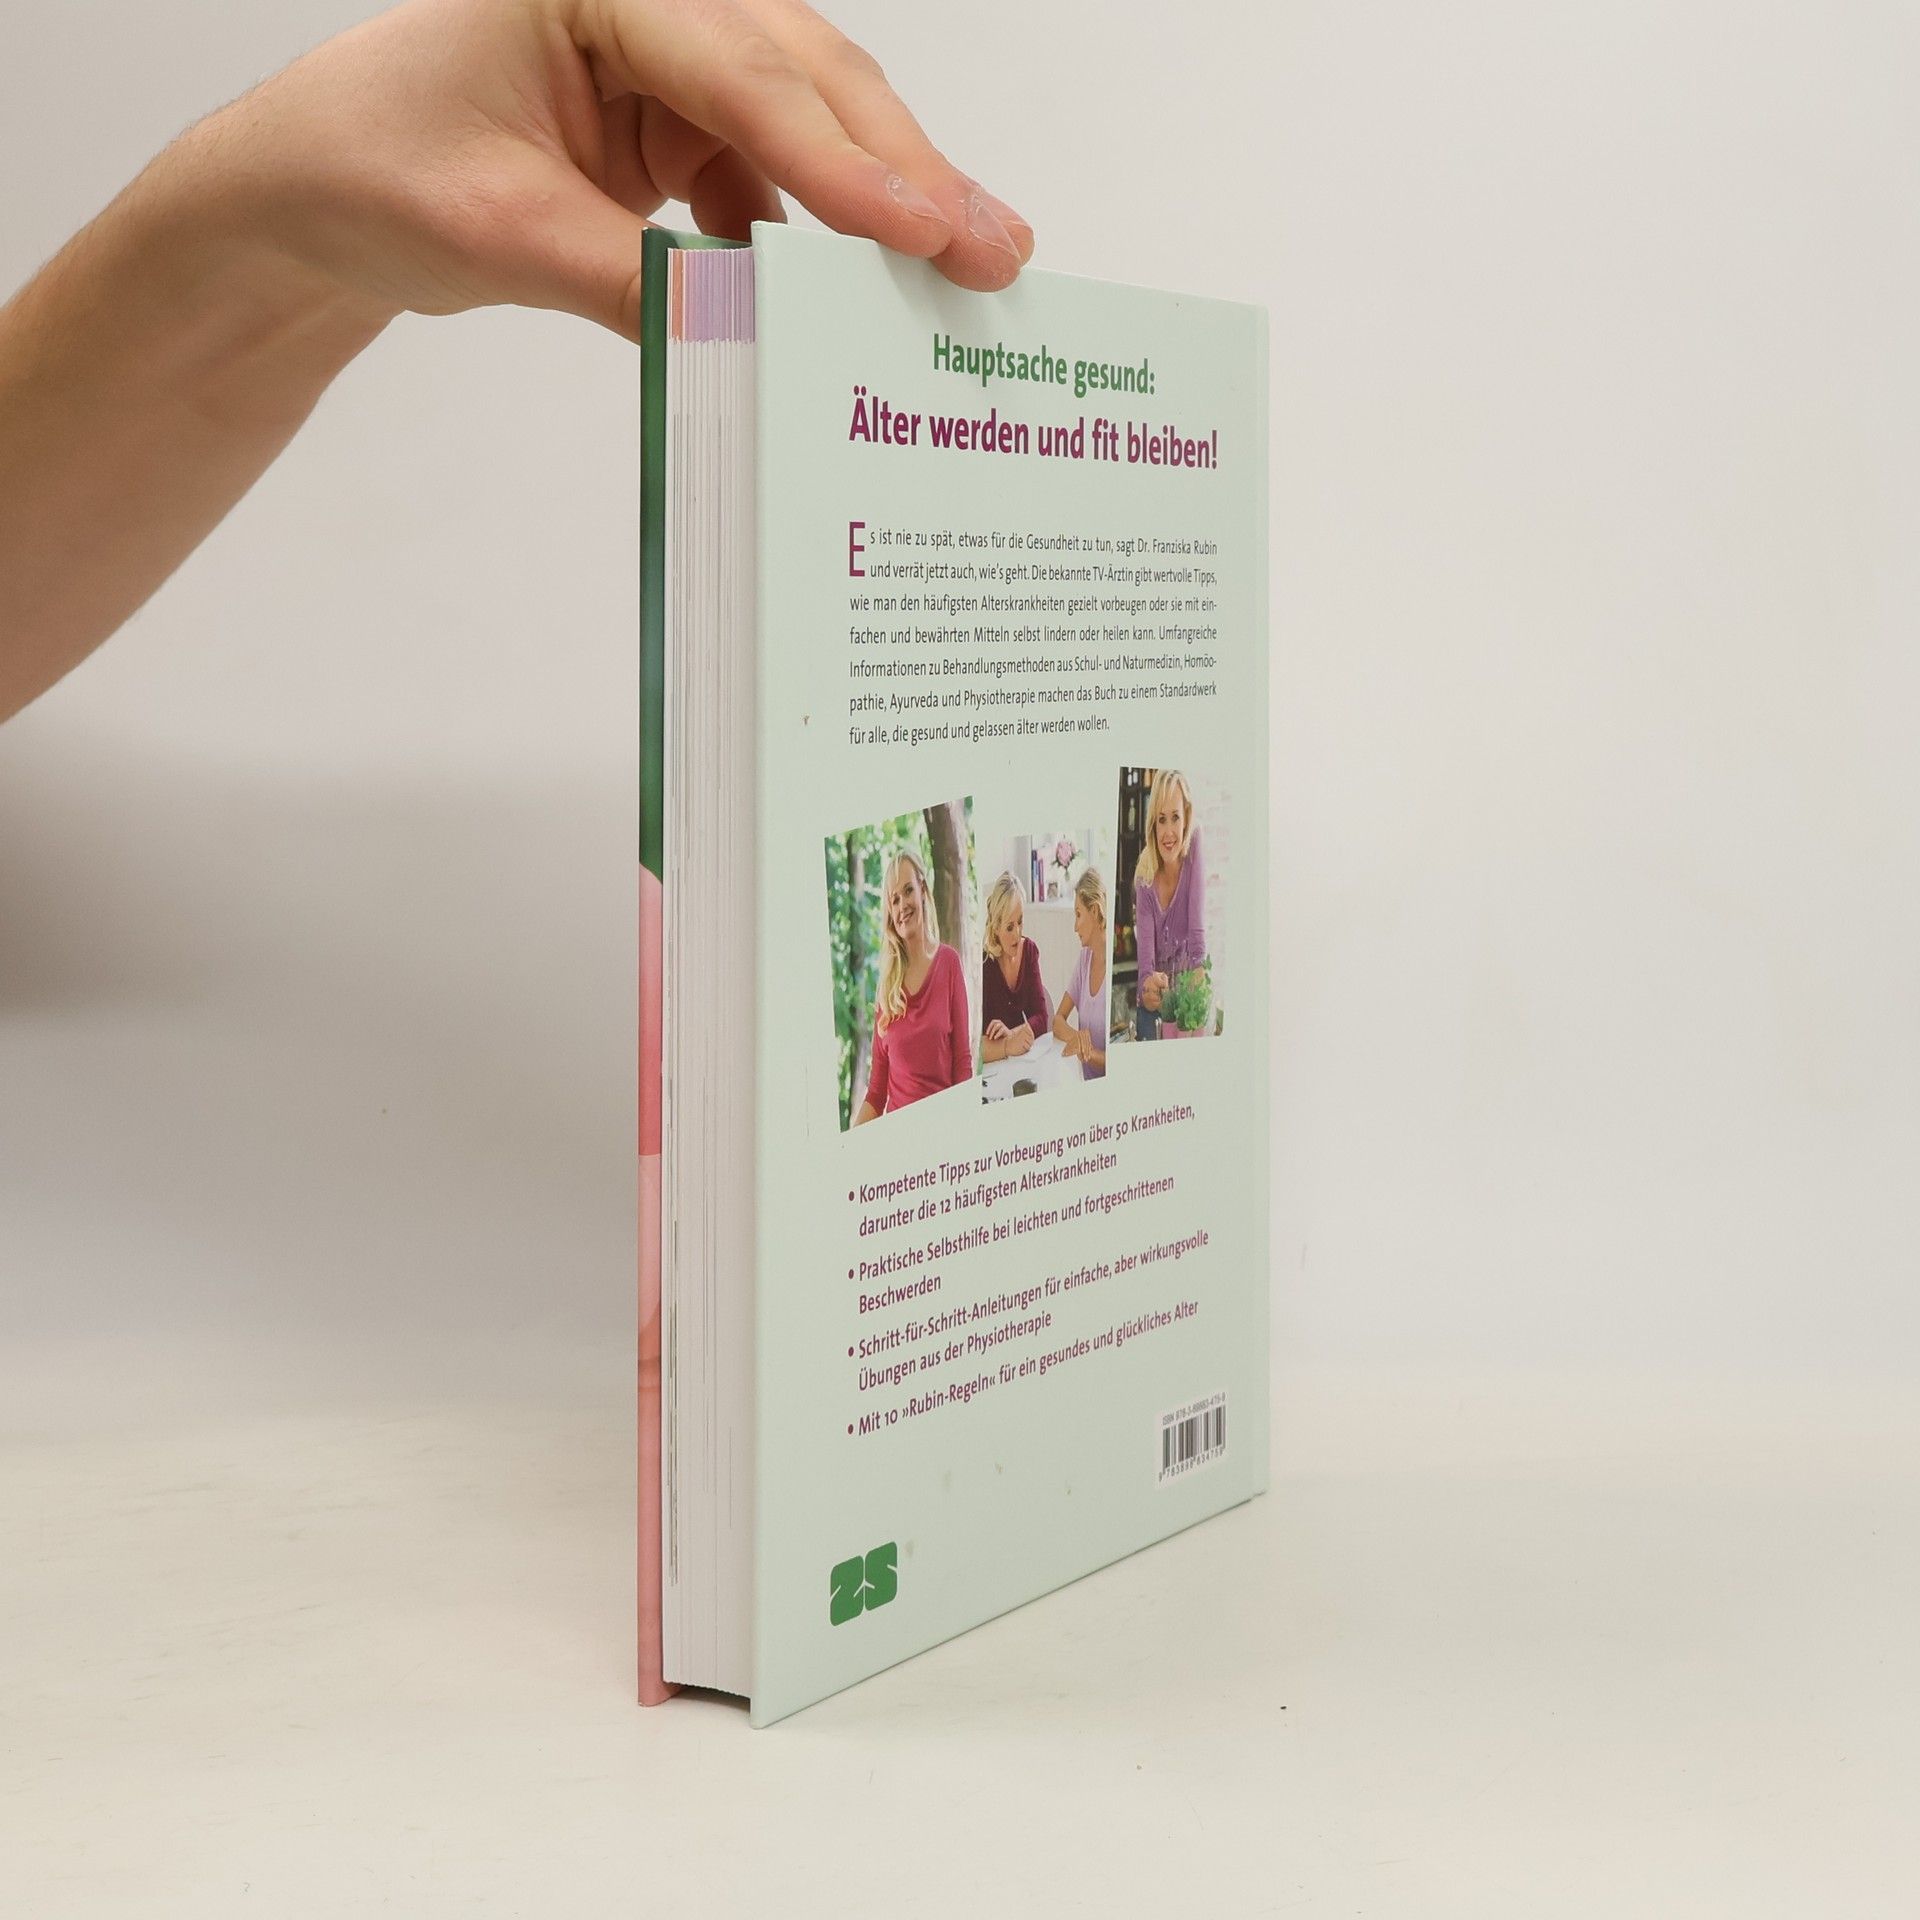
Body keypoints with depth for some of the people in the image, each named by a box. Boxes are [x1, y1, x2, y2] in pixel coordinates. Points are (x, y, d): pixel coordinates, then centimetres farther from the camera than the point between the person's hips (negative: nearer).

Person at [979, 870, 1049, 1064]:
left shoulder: (1029, 951, 3)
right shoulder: (983, 961, -13)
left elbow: (1041, 1018, 2)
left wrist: (1012, 1034, -15)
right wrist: (1007, 1046, -33)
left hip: (1022, 1062, 5)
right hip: (991, 1067, -5)